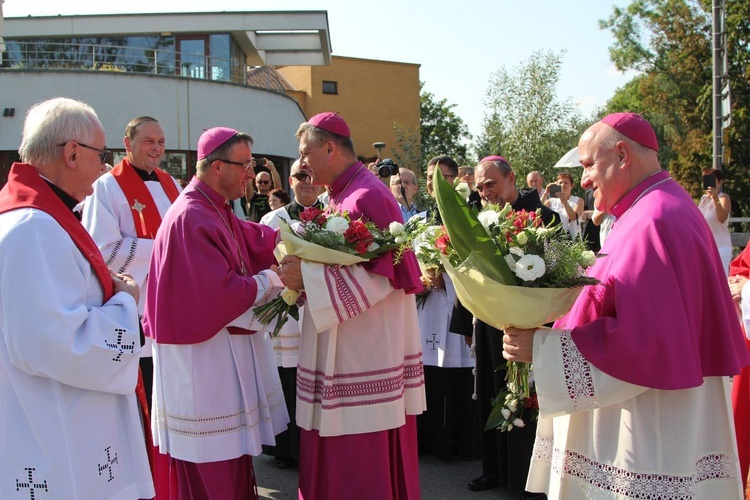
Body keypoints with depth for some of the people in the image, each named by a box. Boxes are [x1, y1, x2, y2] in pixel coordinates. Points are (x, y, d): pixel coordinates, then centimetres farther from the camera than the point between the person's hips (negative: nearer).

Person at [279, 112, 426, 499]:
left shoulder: (367, 197, -15)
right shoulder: (340, 197, 15)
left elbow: (379, 276, -22)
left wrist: (307, 277, -22)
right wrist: (302, 271, 5)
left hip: (365, 360, -9)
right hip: (345, 354, 9)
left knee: (360, 467, 0)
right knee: (332, 463, 15)